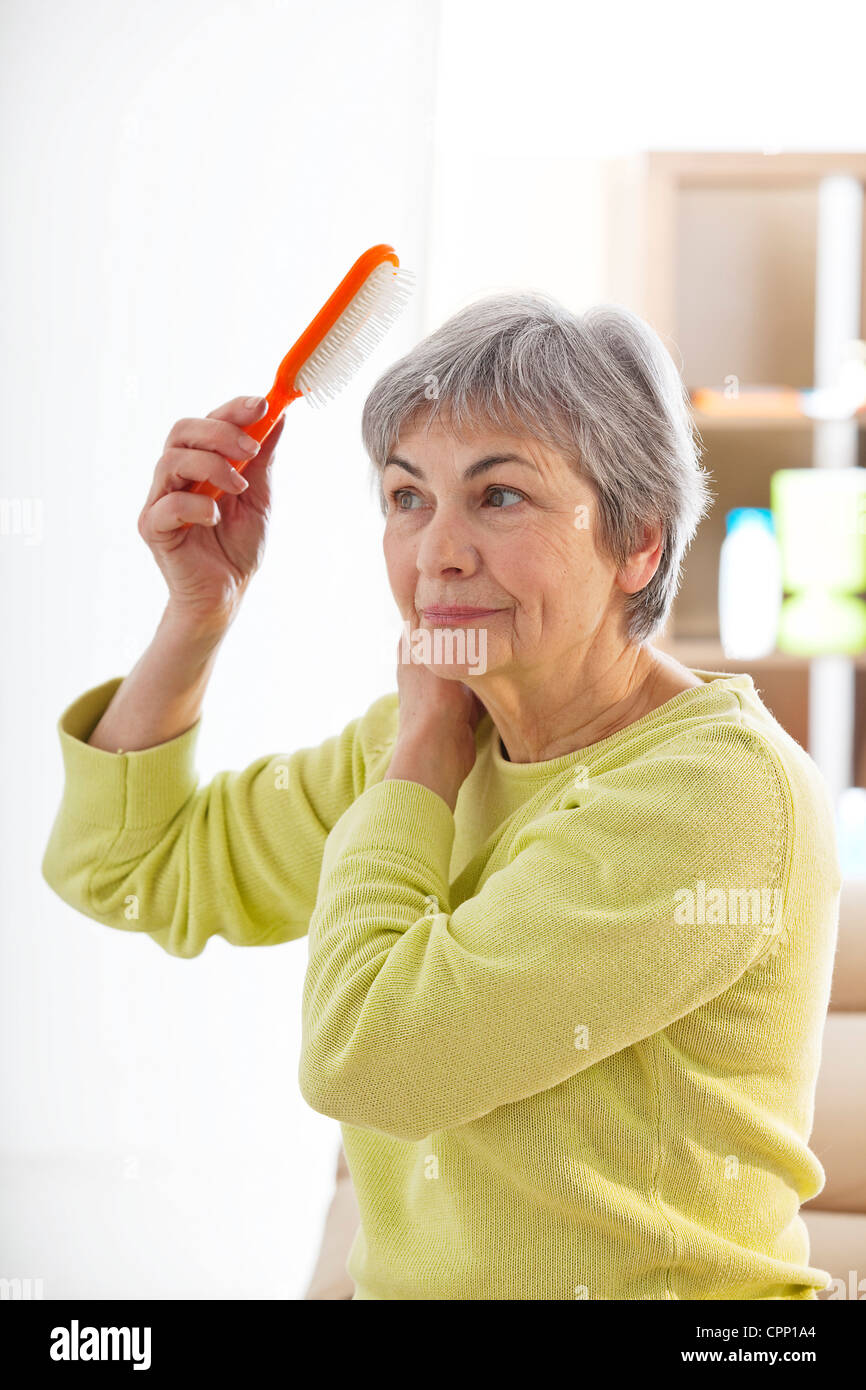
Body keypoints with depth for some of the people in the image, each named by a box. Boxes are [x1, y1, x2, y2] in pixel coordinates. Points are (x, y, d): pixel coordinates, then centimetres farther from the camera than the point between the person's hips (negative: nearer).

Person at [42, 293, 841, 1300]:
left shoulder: (726, 792, -17)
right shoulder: (429, 739, 5)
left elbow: (361, 1053, -21)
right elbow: (126, 865, 13)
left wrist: (426, 728, -10)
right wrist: (201, 605, 2)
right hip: (405, 1277, 6)